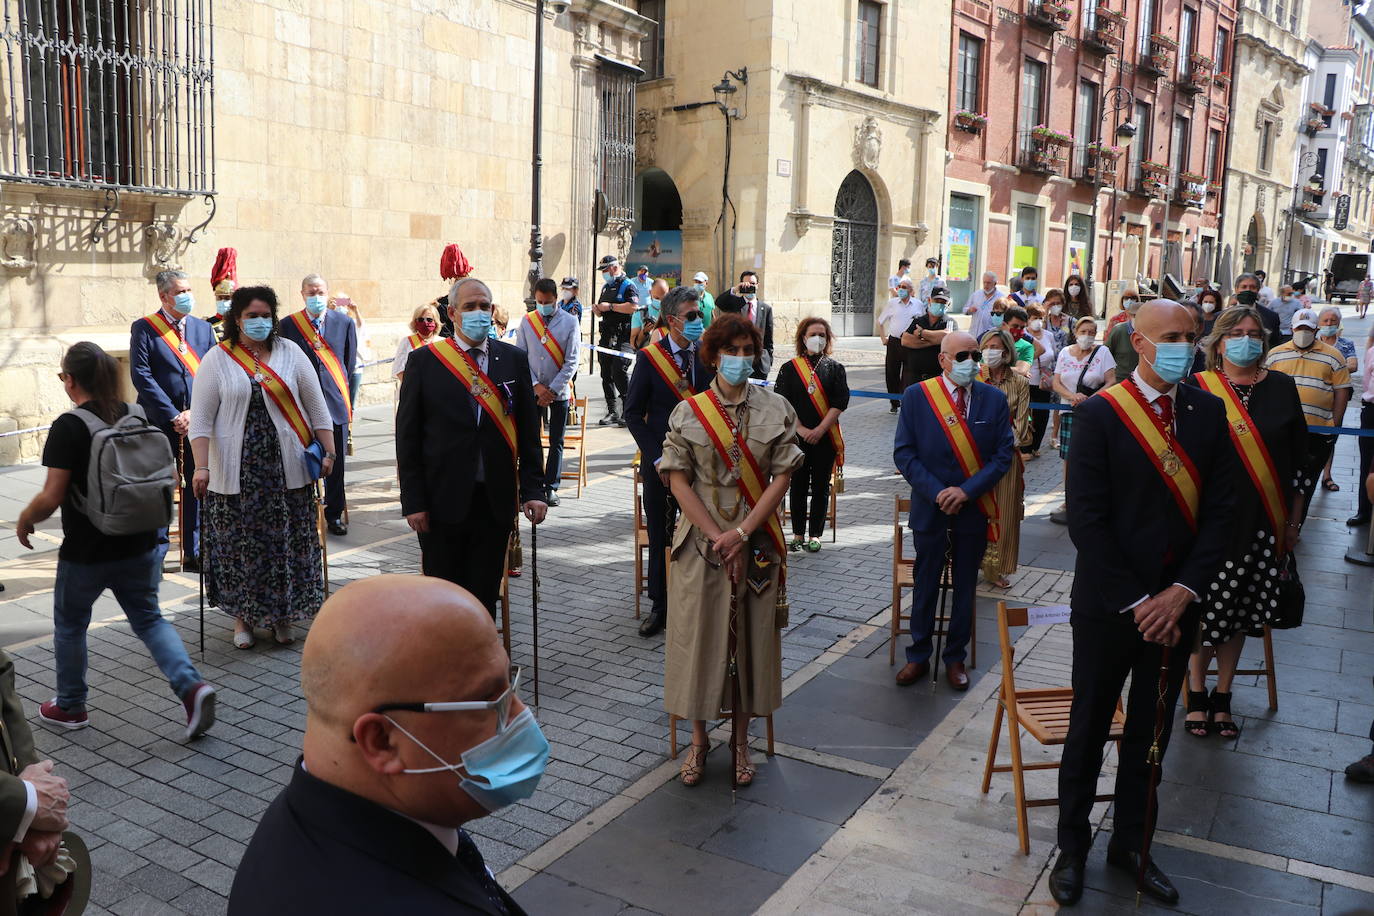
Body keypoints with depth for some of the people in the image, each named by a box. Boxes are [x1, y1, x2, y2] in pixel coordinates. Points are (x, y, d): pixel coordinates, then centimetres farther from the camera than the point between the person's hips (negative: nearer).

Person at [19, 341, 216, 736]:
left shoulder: (69, 427, -16)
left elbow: (51, 497, -18)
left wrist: (24, 521, 1)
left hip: (86, 552, -5)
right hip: (139, 546, 5)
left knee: (70, 623, 18)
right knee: (148, 618, 14)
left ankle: (70, 706, 33)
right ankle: (191, 685, -7)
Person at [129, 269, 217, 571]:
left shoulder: (203, 328, 10)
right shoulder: (143, 328, -1)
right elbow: (141, 376, -8)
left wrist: (195, 411, -8)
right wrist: (173, 415, -13)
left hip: (198, 421, 3)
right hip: (159, 422, -3)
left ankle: (194, 554, 15)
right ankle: (154, 554, 12)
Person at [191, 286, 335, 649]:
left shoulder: (290, 353, 4)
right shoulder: (217, 359, 0)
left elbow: (317, 406, 6)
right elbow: (201, 419, -3)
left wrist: (329, 452, 0)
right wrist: (201, 466, -12)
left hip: (286, 469, 1)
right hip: (236, 472, -1)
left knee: (286, 541, 5)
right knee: (240, 543, 5)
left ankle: (281, 615, 21)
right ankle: (243, 617, 22)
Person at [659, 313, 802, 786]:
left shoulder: (777, 410, 1)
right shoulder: (687, 412, 0)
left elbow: (781, 478, -4)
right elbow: (678, 481, -4)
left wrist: (741, 534, -13)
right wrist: (717, 536, -12)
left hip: (756, 544, 1)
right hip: (701, 543, 0)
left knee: (751, 636, 7)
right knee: (699, 635, 5)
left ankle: (741, 740, 24)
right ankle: (699, 738, 23)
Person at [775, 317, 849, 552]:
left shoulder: (835, 368, 5)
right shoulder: (789, 368, 5)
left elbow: (840, 401, -3)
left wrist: (820, 429, -12)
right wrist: (801, 429, -13)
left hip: (825, 437, 0)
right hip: (797, 436, 0)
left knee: (821, 486, 5)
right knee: (798, 485, 5)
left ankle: (815, 534, 14)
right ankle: (798, 533, 15)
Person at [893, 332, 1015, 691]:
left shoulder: (994, 399, -2)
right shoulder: (916, 396, -6)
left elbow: (1004, 454, -4)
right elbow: (904, 453, -7)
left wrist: (967, 490, -16)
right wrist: (936, 492, -17)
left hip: (974, 509, 1)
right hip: (929, 509, -1)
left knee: (965, 587, 13)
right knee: (925, 586, 12)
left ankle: (955, 658, 29)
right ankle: (918, 656, 27)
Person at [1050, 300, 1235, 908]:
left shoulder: (1207, 412, 2)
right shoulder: (1100, 414, -12)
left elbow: (1219, 511, -1)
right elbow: (1087, 520, -15)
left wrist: (1181, 592, -11)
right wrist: (1136, 602, -17)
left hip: (1175, 606, 4)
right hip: (1108, 606, -4)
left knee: (1151, 732, 17)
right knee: (1089, 728, 11)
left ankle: (1131, 844, 35)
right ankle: (1072, 847, 28)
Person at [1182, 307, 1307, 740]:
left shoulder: (1281, 388, 6)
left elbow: (1298, 458, 11)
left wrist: (1293, 520, 9)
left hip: (1262, 523, 3)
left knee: (1241, 611, 10)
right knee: (1202, 610, 0)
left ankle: (1222, 696, 25)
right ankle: (1197, 694, 19)